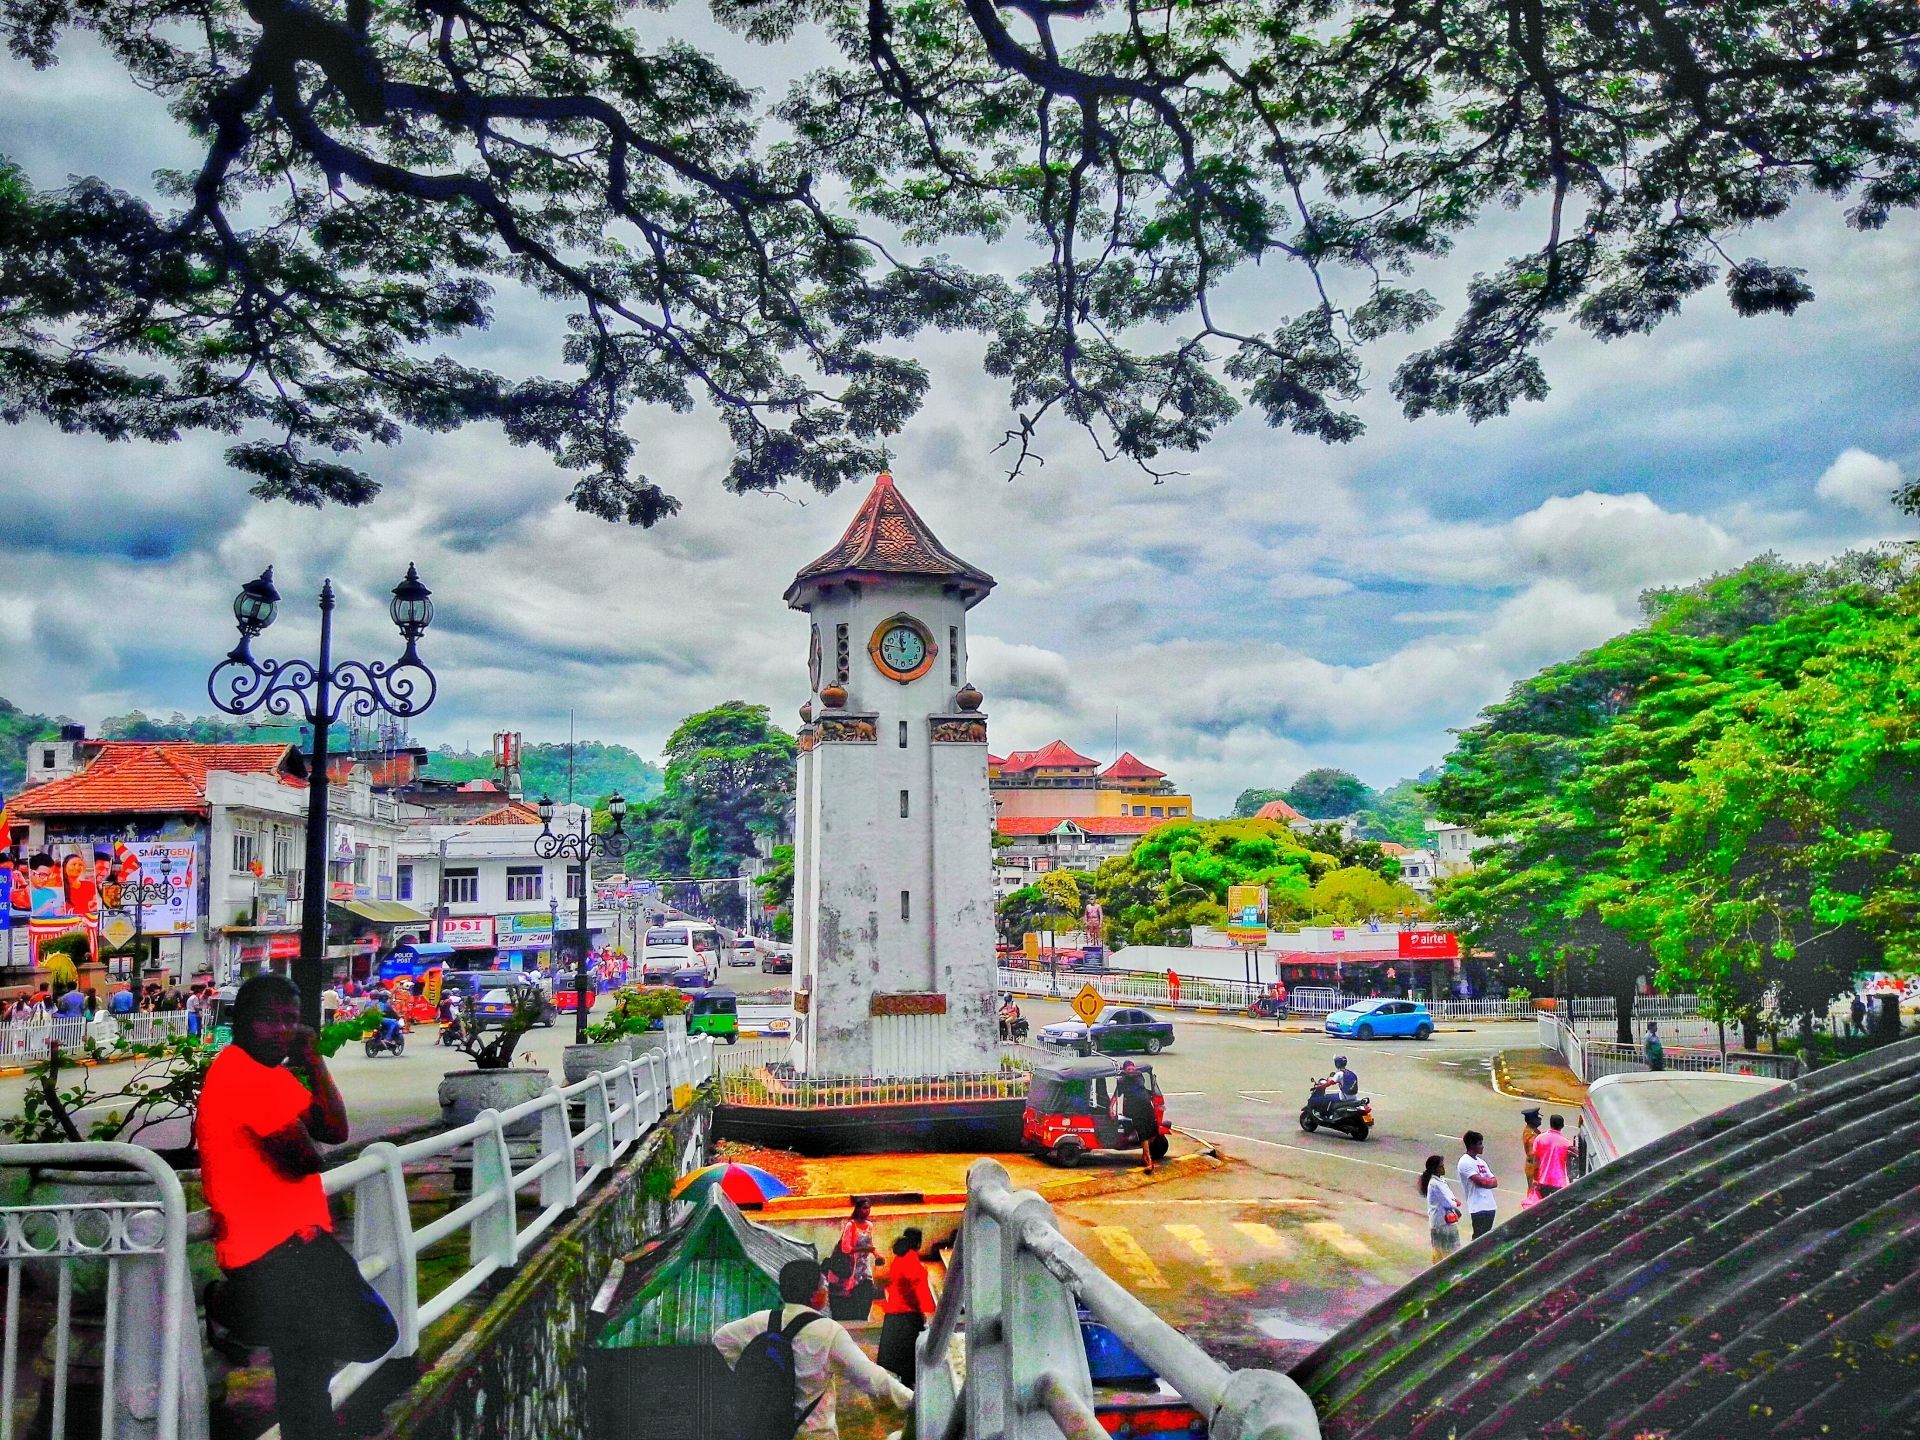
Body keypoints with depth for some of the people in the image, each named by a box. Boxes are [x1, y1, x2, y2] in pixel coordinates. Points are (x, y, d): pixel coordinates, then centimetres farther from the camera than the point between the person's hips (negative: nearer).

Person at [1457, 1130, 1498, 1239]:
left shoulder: (1481, 1161, 17)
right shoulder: (1465, 1162, -9)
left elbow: (1494, 1183, 10)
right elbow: (1480, 1182, -18)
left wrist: (1484, 1181, -8)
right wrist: (1489, 1181, 1)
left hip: (1489, 1206, 8)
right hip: (1478, 1207, -8)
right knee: (1479, 1238, -9)